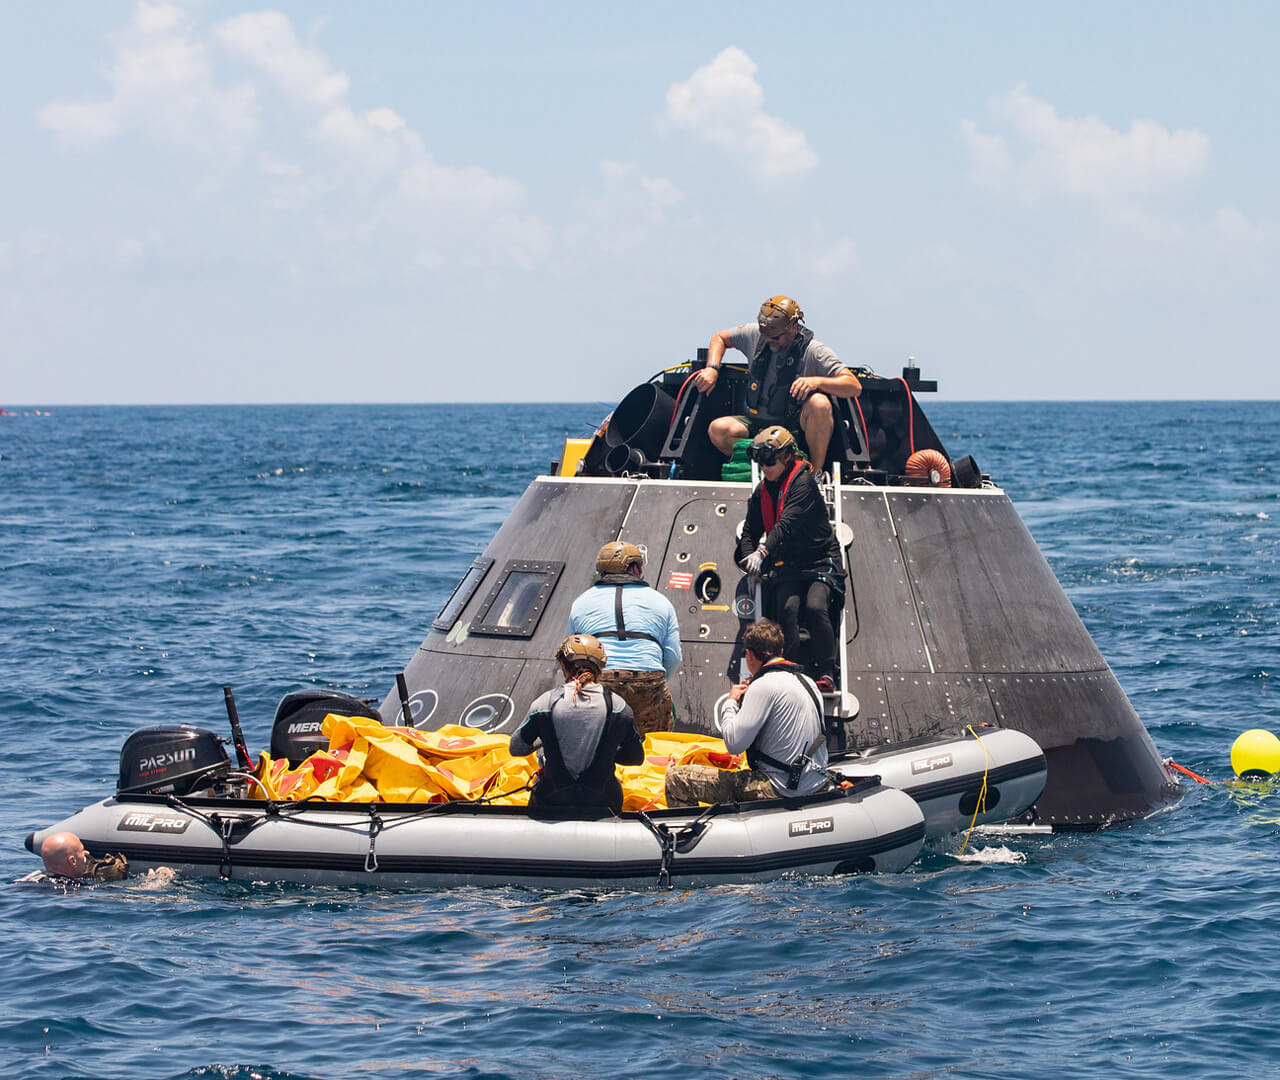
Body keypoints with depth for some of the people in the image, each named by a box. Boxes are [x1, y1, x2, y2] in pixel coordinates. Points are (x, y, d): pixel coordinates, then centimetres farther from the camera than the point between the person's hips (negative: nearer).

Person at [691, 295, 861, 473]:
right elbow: (720, 338, 20)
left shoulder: (815, 352, -12)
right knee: (718, 429, -23)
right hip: (758, 424, 3)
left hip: (798, 428, -3)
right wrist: (712, 369, 1)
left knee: (819, 403, -36)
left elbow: (855, 387, -19)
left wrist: (816, 381, -35)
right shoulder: (755, 335, 0)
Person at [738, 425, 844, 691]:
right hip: (787, 565, 5)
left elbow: (788, 524, -24)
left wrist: (762, 552, -34)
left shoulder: (803, 482, -12)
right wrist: (749, 554, -4)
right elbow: (750, 531, 18)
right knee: (787, 607, -22)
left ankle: (826, 674, -19)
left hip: (820, 560, -5)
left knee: (815, 607, -27)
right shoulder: (762, 492, 11)